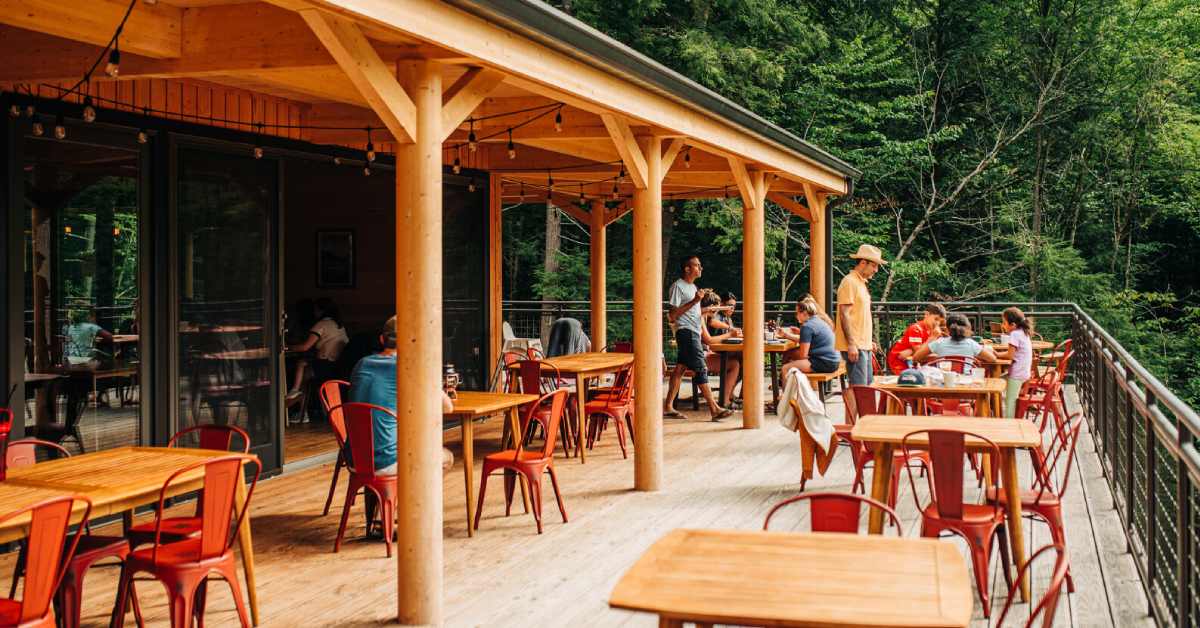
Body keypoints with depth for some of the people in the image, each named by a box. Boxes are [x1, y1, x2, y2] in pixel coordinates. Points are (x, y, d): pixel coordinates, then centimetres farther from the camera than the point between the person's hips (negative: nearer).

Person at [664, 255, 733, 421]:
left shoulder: (693, 286, 20)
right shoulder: (677, 286, -9)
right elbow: (672, 316, -14)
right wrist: (693, 301, -17)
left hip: (694, 333, 9)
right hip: (685, 332, -9)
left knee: (680, 368, 8)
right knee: (700, 369, -10)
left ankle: (668, 407, 10)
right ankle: (714, 409, -10)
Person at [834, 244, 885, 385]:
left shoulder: (861, 283, 18)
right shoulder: (849, 282, -12)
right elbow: (844, 315, -18)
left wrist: (870, 341, 20)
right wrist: (851, 344, -22)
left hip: (863, 345, 10)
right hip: (854, 346, -10)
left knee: (866, 384, 13)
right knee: (858, 387, -11)